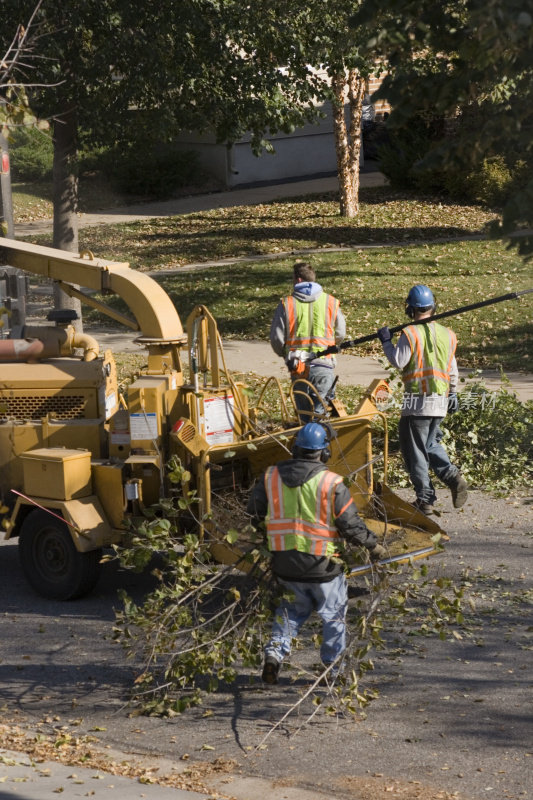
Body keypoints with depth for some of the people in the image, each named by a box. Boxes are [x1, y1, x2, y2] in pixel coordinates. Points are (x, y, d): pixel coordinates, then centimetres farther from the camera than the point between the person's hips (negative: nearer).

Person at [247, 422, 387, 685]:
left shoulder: (270, 476, -2)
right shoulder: (331, 483, -14)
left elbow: (254, 514, 7)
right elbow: (351, 525, -10)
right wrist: (374, 546, 5)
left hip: (284, 562, 4)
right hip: (322, 564, -4)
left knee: (294, 607, 25)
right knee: (333, 614, 17)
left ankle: (276, 649, 7)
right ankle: (332, 665, 24)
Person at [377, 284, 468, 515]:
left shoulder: (410, 333, -13)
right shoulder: (447, 335, 7)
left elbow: (399, 362, -12)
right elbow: (452, 369, 14)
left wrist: (386, 342, 1)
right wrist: (453, 393, 26)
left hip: (417, 401, -6)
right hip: (440, 403, 6)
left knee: (415, 451, 4)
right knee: (431, 444, 22)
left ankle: (425, 498, 4)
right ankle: (453, 477, 1)